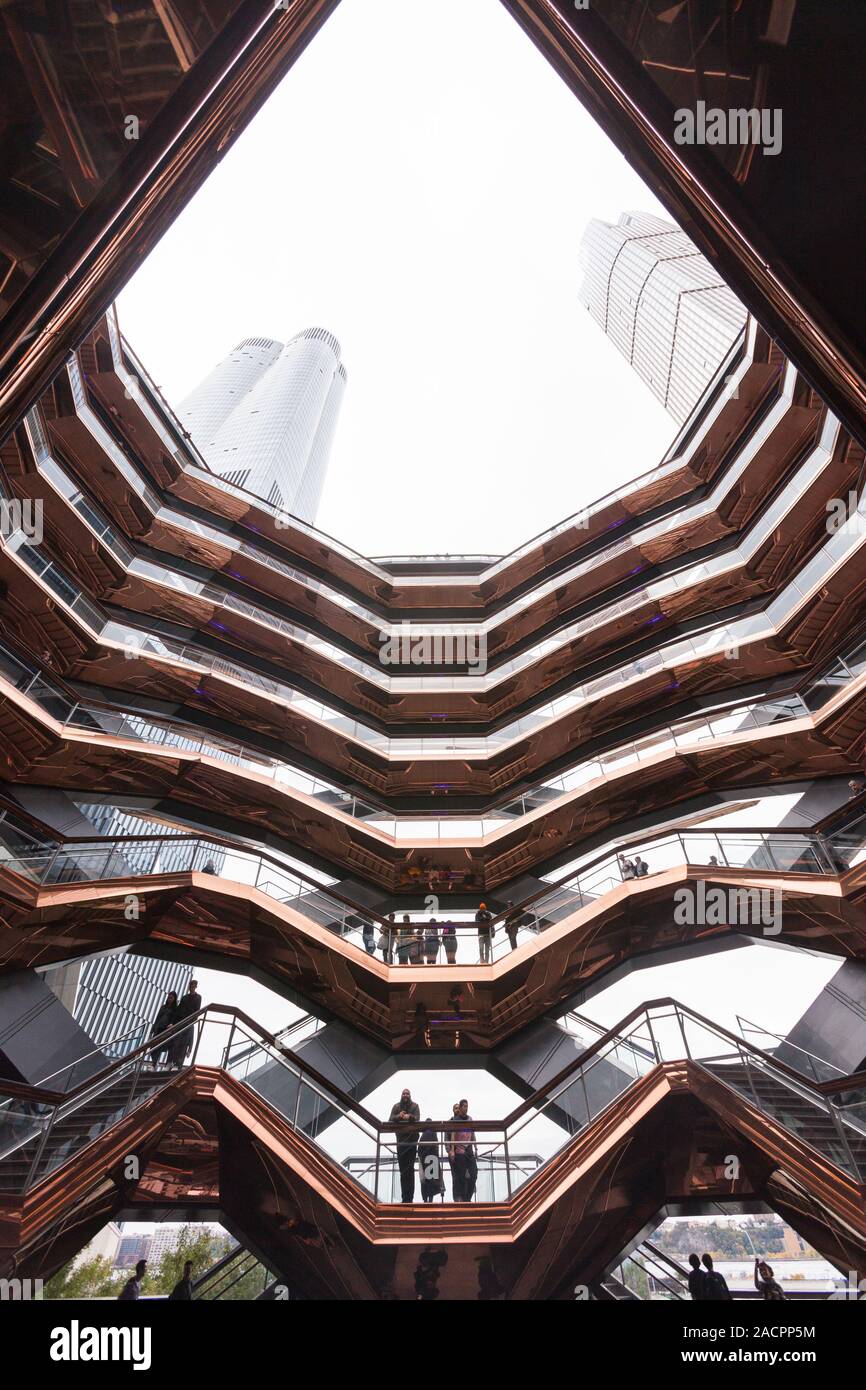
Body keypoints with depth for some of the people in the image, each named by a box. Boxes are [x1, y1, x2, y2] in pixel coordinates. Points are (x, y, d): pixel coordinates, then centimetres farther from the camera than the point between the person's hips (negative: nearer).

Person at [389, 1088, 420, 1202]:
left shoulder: (414, 1106, 3)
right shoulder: (396, 1106, 7)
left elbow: (417, 1118, -10)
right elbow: (390, 1120, -3)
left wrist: (409, 1116, -30)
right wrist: (398, 1116, -24)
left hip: (411, 1140, -2)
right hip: (400, 1141, 2)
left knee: (410, 1169, -3)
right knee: (402, 1170, 7)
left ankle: (409, 1197, 1)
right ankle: (404, 1197, 13)